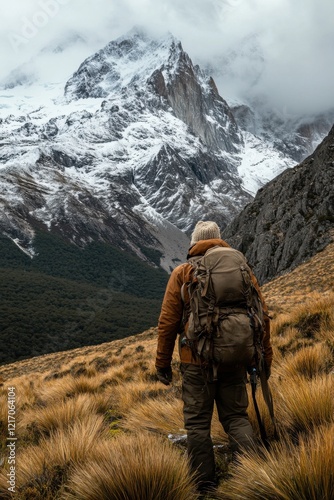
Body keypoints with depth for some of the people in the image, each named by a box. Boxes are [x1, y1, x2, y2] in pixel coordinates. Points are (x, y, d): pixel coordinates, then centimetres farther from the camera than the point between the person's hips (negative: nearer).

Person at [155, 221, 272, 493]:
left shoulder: (183, 273, 0)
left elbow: (168, 322, -3)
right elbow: (262, 316, 3)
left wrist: (163, 362, 5)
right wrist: (265, 358, 11)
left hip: (198, 361, -2)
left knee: (198, 422, 9)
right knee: (236, 417, 14)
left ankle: (205, 484, 14)